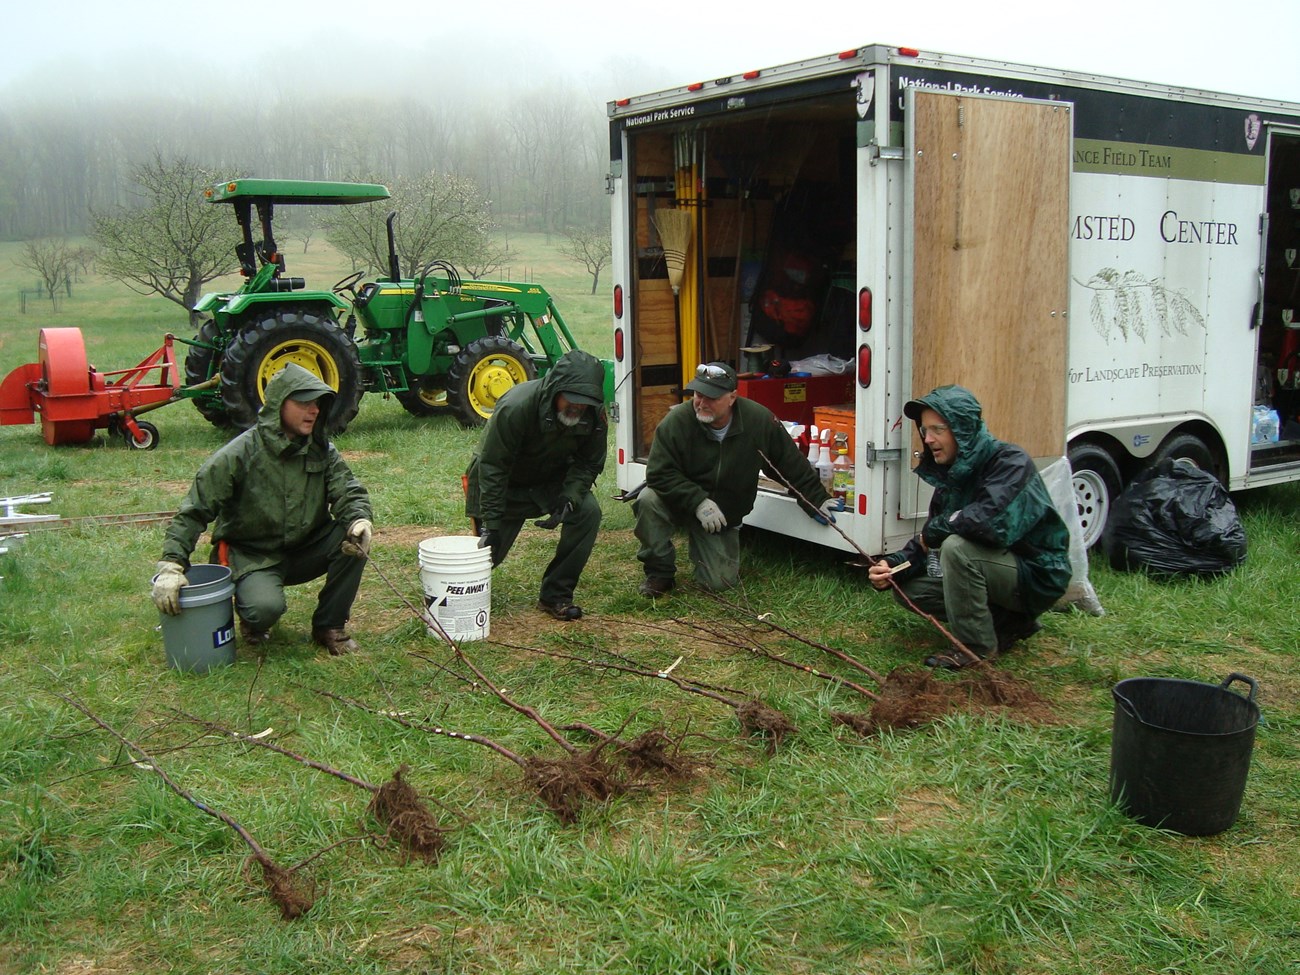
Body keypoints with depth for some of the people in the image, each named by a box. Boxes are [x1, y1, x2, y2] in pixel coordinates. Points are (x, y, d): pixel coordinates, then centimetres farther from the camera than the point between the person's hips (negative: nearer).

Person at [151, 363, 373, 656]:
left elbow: (349, 493, -8)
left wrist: (360, 520, -33)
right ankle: (251, 616, 8)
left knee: (355, 537, -22)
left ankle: (329, 626, -5)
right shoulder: (239, 454, -16)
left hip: (306, 548, 5)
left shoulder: (322, 450, -2)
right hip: (252, 555, -4)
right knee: (266, 609, -33)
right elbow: (194, 510, -16)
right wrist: (171, 565, -26)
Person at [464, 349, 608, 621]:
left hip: (553, 478, 3)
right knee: (488, 553, -5)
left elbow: (589, 464, -7)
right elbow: (492, 468, -27)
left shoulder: (595, 415, -21)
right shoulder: (515, 407, -34)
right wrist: (491, 525, -28)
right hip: (506, 481, -3)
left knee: (588, 511, -24)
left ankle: (555, 595, -12)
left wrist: (569, 499, -27)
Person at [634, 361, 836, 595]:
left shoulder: (760, 420, -16)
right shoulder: (677, 420, -23)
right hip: (680, 503, -1)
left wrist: (817, 500, 1)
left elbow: (793, 466, -3)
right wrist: (699, 502, -31)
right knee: (649, 499, -34)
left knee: (721, 582, -6)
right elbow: (659, 474, -23)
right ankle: (660, 573, -12)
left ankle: (703, 547, 30)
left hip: (723, 516, 2)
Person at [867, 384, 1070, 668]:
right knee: (909, 587, 1)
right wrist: (893, 565, -17)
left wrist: (934, 530, -22)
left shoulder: (1010, 461, -21)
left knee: (957, 546, -31)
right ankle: (1009, 622, 8)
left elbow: (993, 520, -39)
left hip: (1036, 576, -8)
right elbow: (928, 542, 2)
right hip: (998, 569, 9)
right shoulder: (953, 473, 3)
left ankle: (979, 649, -15)